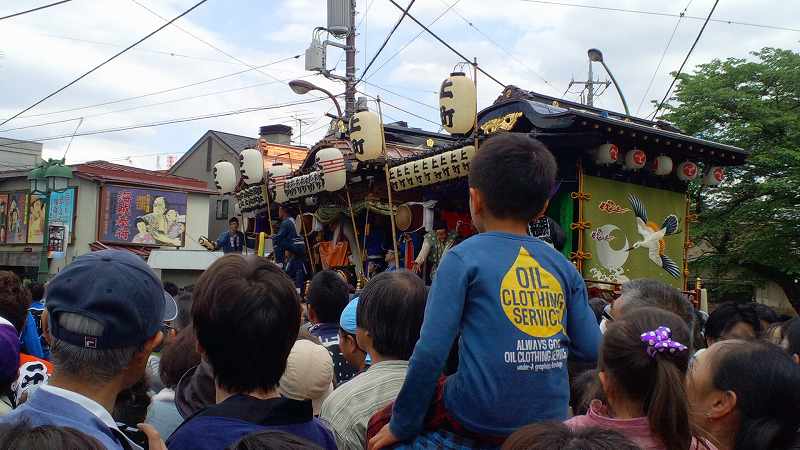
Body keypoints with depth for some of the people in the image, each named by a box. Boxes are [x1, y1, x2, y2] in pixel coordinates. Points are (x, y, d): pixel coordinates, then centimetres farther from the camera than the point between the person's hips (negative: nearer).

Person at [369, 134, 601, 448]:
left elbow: (431, 351, -15)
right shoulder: (564, 267, 2)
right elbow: (592, 349, 2)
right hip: (550, 421, 5)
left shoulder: (464, 258, -10)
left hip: (481, 421, -5)